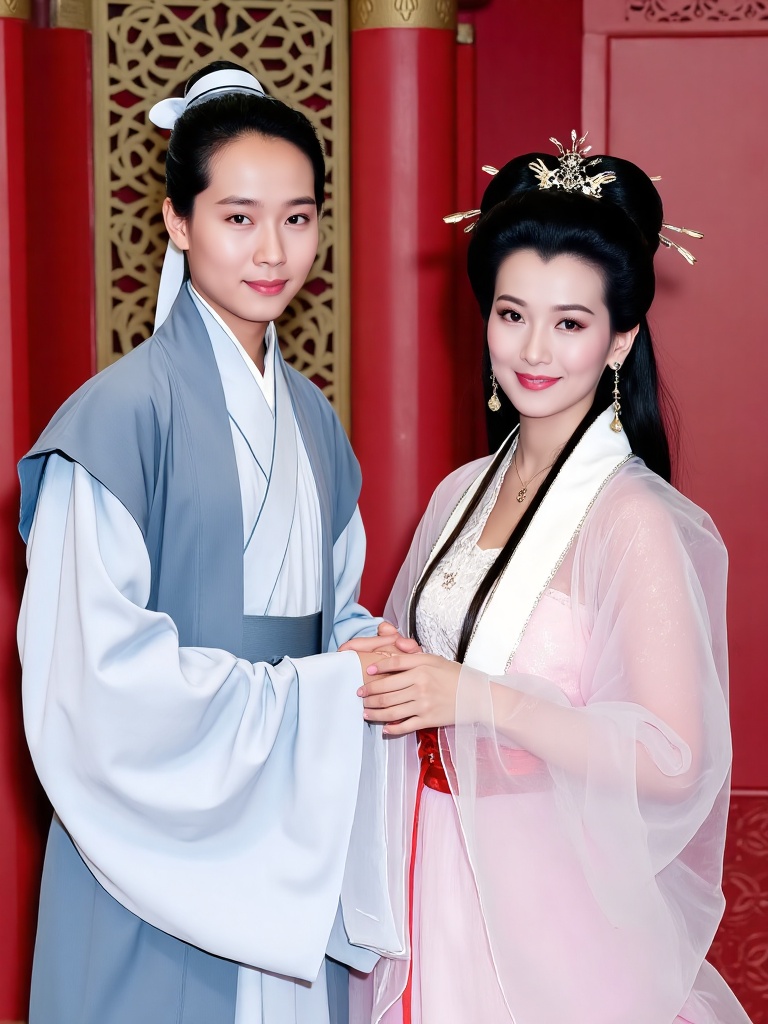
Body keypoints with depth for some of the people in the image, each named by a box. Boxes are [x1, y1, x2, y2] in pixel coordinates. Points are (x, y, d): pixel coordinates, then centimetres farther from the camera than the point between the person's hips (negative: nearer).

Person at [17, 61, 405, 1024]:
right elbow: (103, 672, -19)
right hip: (161, 839, -6)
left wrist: (378, 662, -5)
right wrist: (321, 694, -16)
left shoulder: (312, 418, 9)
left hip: (294, 830, 7)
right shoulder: (123, 412, -15)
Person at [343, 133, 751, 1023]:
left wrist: (475, 697, -24)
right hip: (438, 879, 6)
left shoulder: (635, 517, -17)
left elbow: (674, 762, -21)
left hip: (550, 902, -6)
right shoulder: (463, 491, 5)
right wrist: (385, 672, -3)